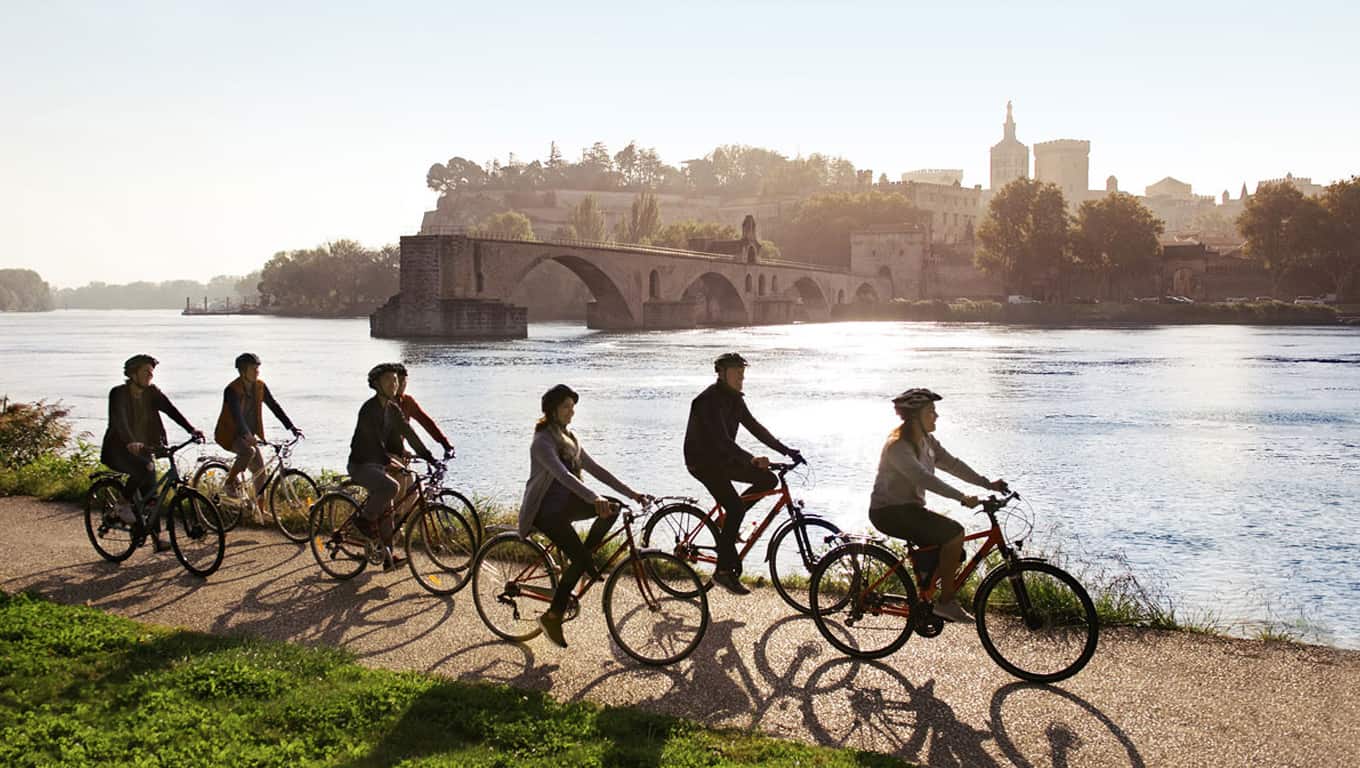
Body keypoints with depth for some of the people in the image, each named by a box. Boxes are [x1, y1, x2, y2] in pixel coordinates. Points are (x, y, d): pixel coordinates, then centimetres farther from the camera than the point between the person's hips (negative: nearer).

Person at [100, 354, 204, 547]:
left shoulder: (152, 392, 1)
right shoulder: (119, 393, -14)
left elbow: (171, 410, -12)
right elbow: (119, 420, -29)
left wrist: (191, 429, -28)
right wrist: (130, 442, -47)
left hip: (144, 448, 5)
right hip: (119, 451, -5)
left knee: (151, 493, 1)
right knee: (145, 467, -33)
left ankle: (157, 538, 7)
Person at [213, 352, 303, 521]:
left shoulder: (260, 386, -3)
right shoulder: (232, 390, -22)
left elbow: (275, 406, -4)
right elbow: (236, 415, -35)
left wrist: (291, 427, -14)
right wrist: (246, 435, -50)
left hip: (248, 434, 6)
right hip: (230, 434, -6)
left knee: (260, 469, -1)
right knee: (249, 451, -34)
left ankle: (260, 509, 8)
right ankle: (229, 482, -13)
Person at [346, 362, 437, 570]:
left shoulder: (392, 409, 7)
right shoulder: (369, 409, -19)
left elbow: (408, 433, 6)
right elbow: (374, 440, -28)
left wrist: (427, 455, -2)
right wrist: (389, 462, -39)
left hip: (378, 464, 9)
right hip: (361, 465, -8)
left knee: (385, 508, 6)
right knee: (391, 486, -31)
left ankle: (388, 556, 12)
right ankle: (365, 520, -9)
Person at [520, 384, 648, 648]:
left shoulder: (568, 438, 11)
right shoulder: (543, 441, -17)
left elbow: (595, 469, 9)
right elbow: (563, 475, -32)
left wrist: (630, 493, 2)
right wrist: (594, 499, -45)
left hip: (566, 503, 8)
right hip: (546, 509, -8)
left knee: (612, 507, -13)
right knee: (580, 558, -20)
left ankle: (581, 560, 3)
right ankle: (552, 616, -8)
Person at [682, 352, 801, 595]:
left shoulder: (734, 398, 6)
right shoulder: (709, 400, -23)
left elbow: (754, 427, 8)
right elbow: (722, 439, -33)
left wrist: (787, 451, 0)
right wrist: (751, 460, -45)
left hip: (722, 458, 9)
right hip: (702, 460, -9)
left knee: (768, 479, -2)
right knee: (735, 507, -21)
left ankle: (728, 521, 11)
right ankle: (724, 570, -14)